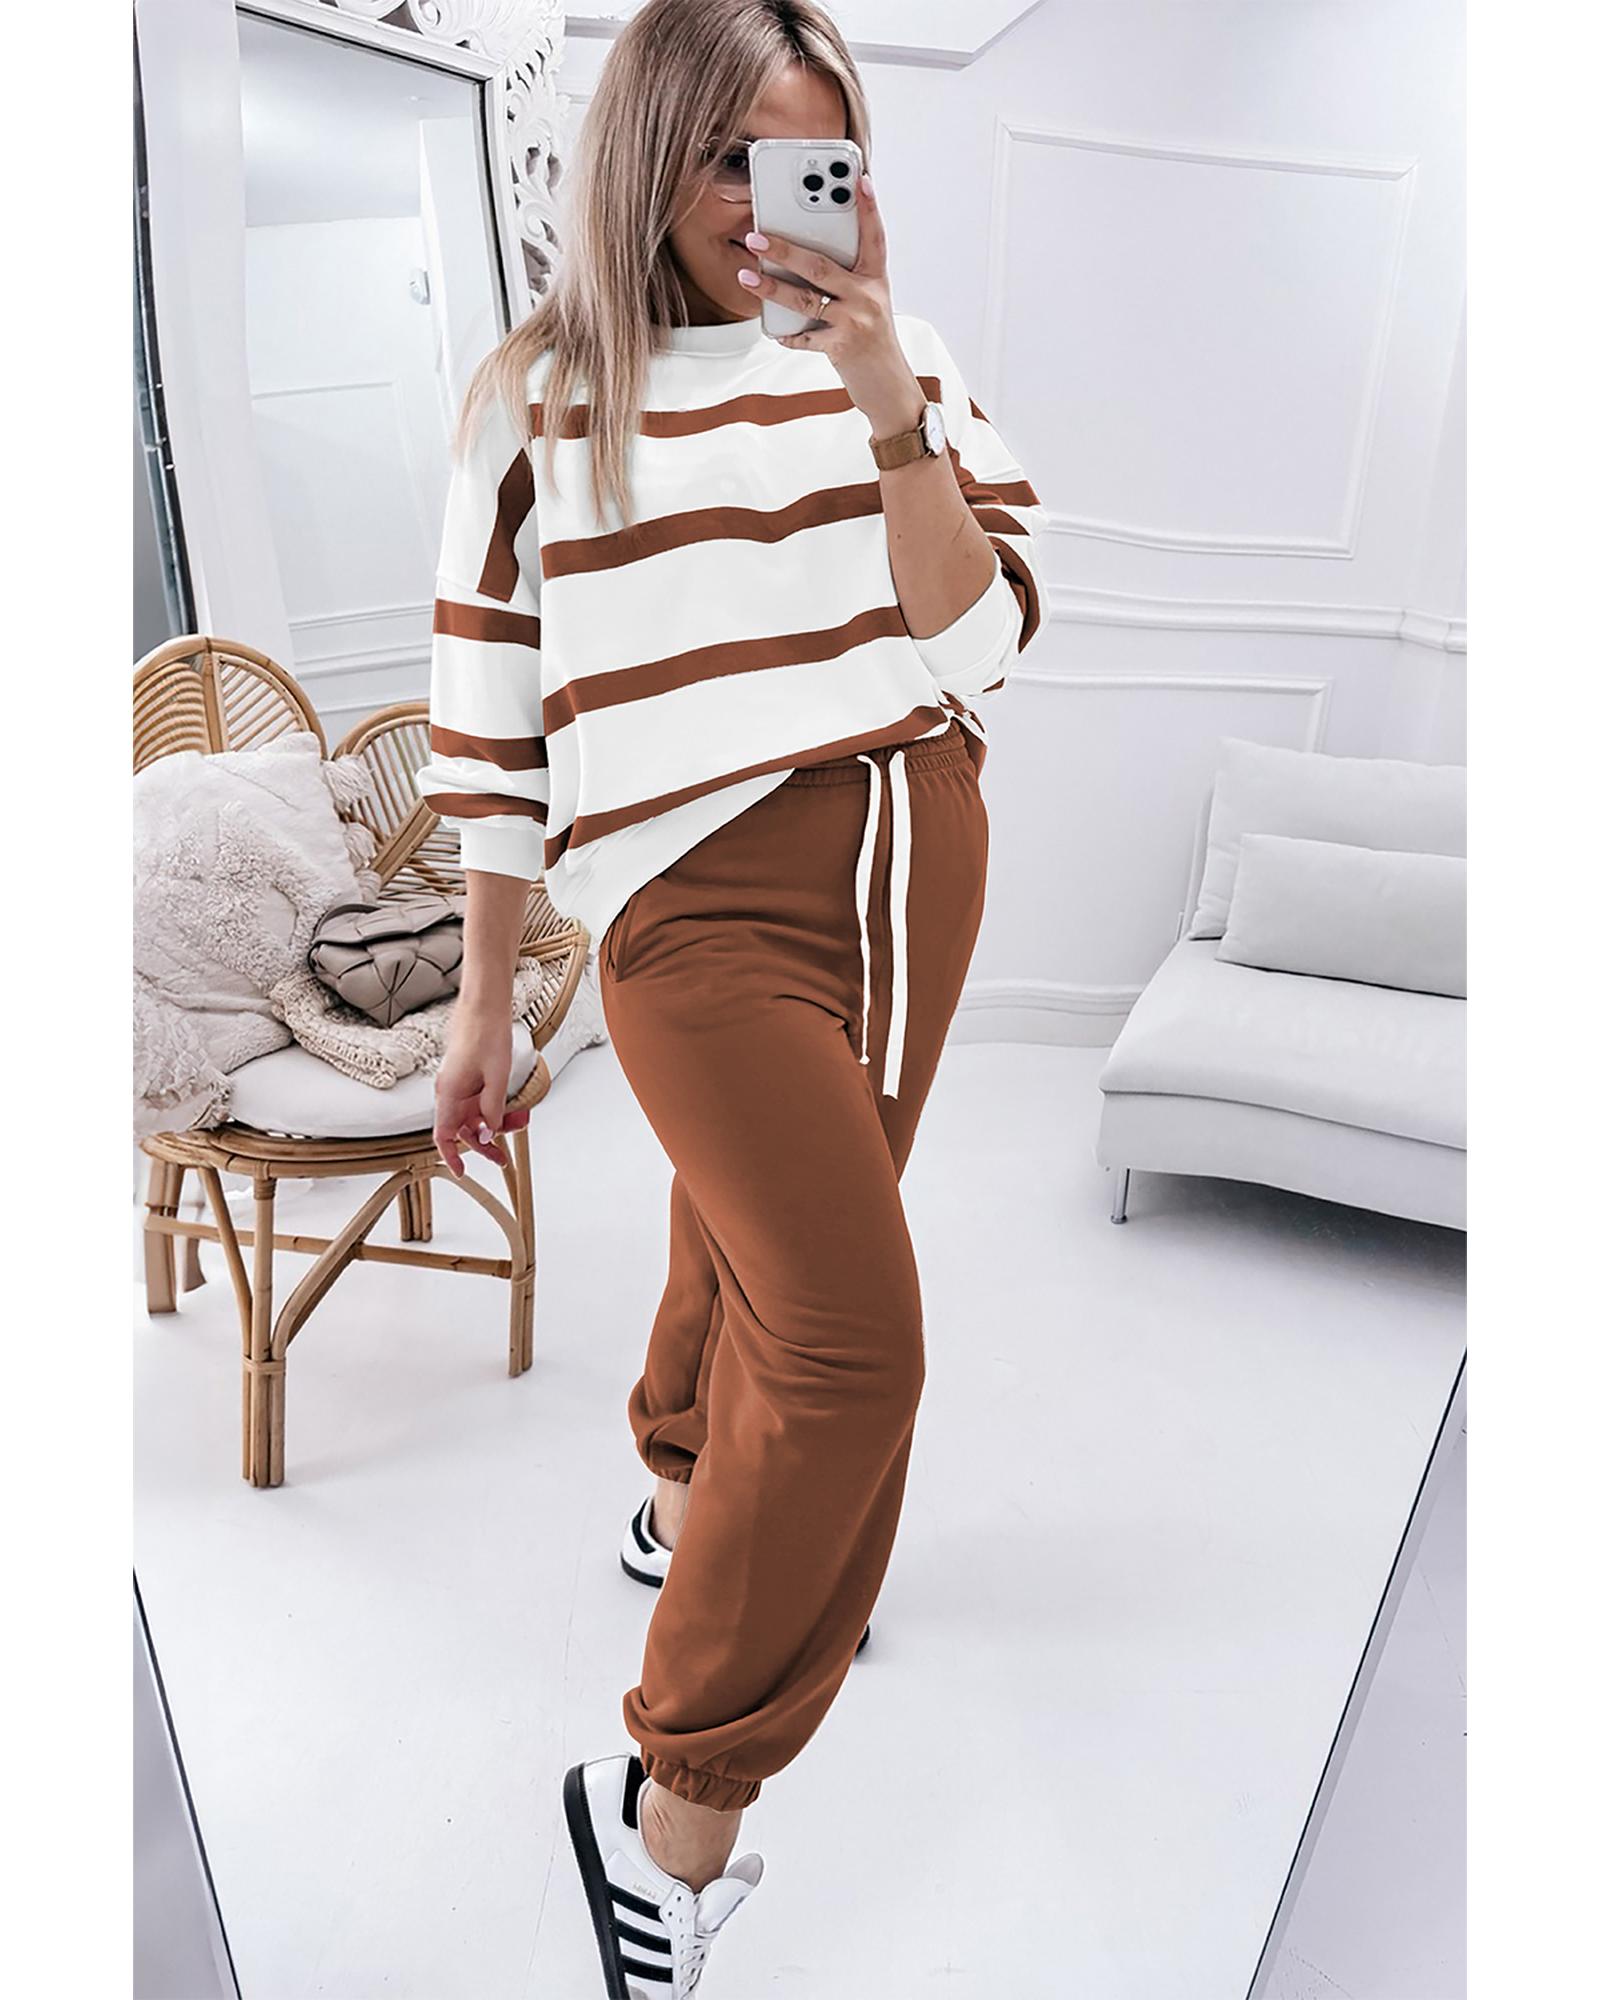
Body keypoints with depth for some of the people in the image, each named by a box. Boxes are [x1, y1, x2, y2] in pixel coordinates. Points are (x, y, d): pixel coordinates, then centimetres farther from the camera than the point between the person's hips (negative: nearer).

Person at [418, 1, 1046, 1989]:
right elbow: (491, 718, 1)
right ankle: (674, 1805, 7)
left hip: (910, 855, 5)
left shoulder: (892, 354, 9)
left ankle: (687, 1502, 50)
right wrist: (484, 1002, 1)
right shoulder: (539, 396, 1)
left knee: (769, 1225, 18)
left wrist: (889, 414, -13)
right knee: (854, 1337, -14)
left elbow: (982, 639, 0)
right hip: (700, 896, -4)